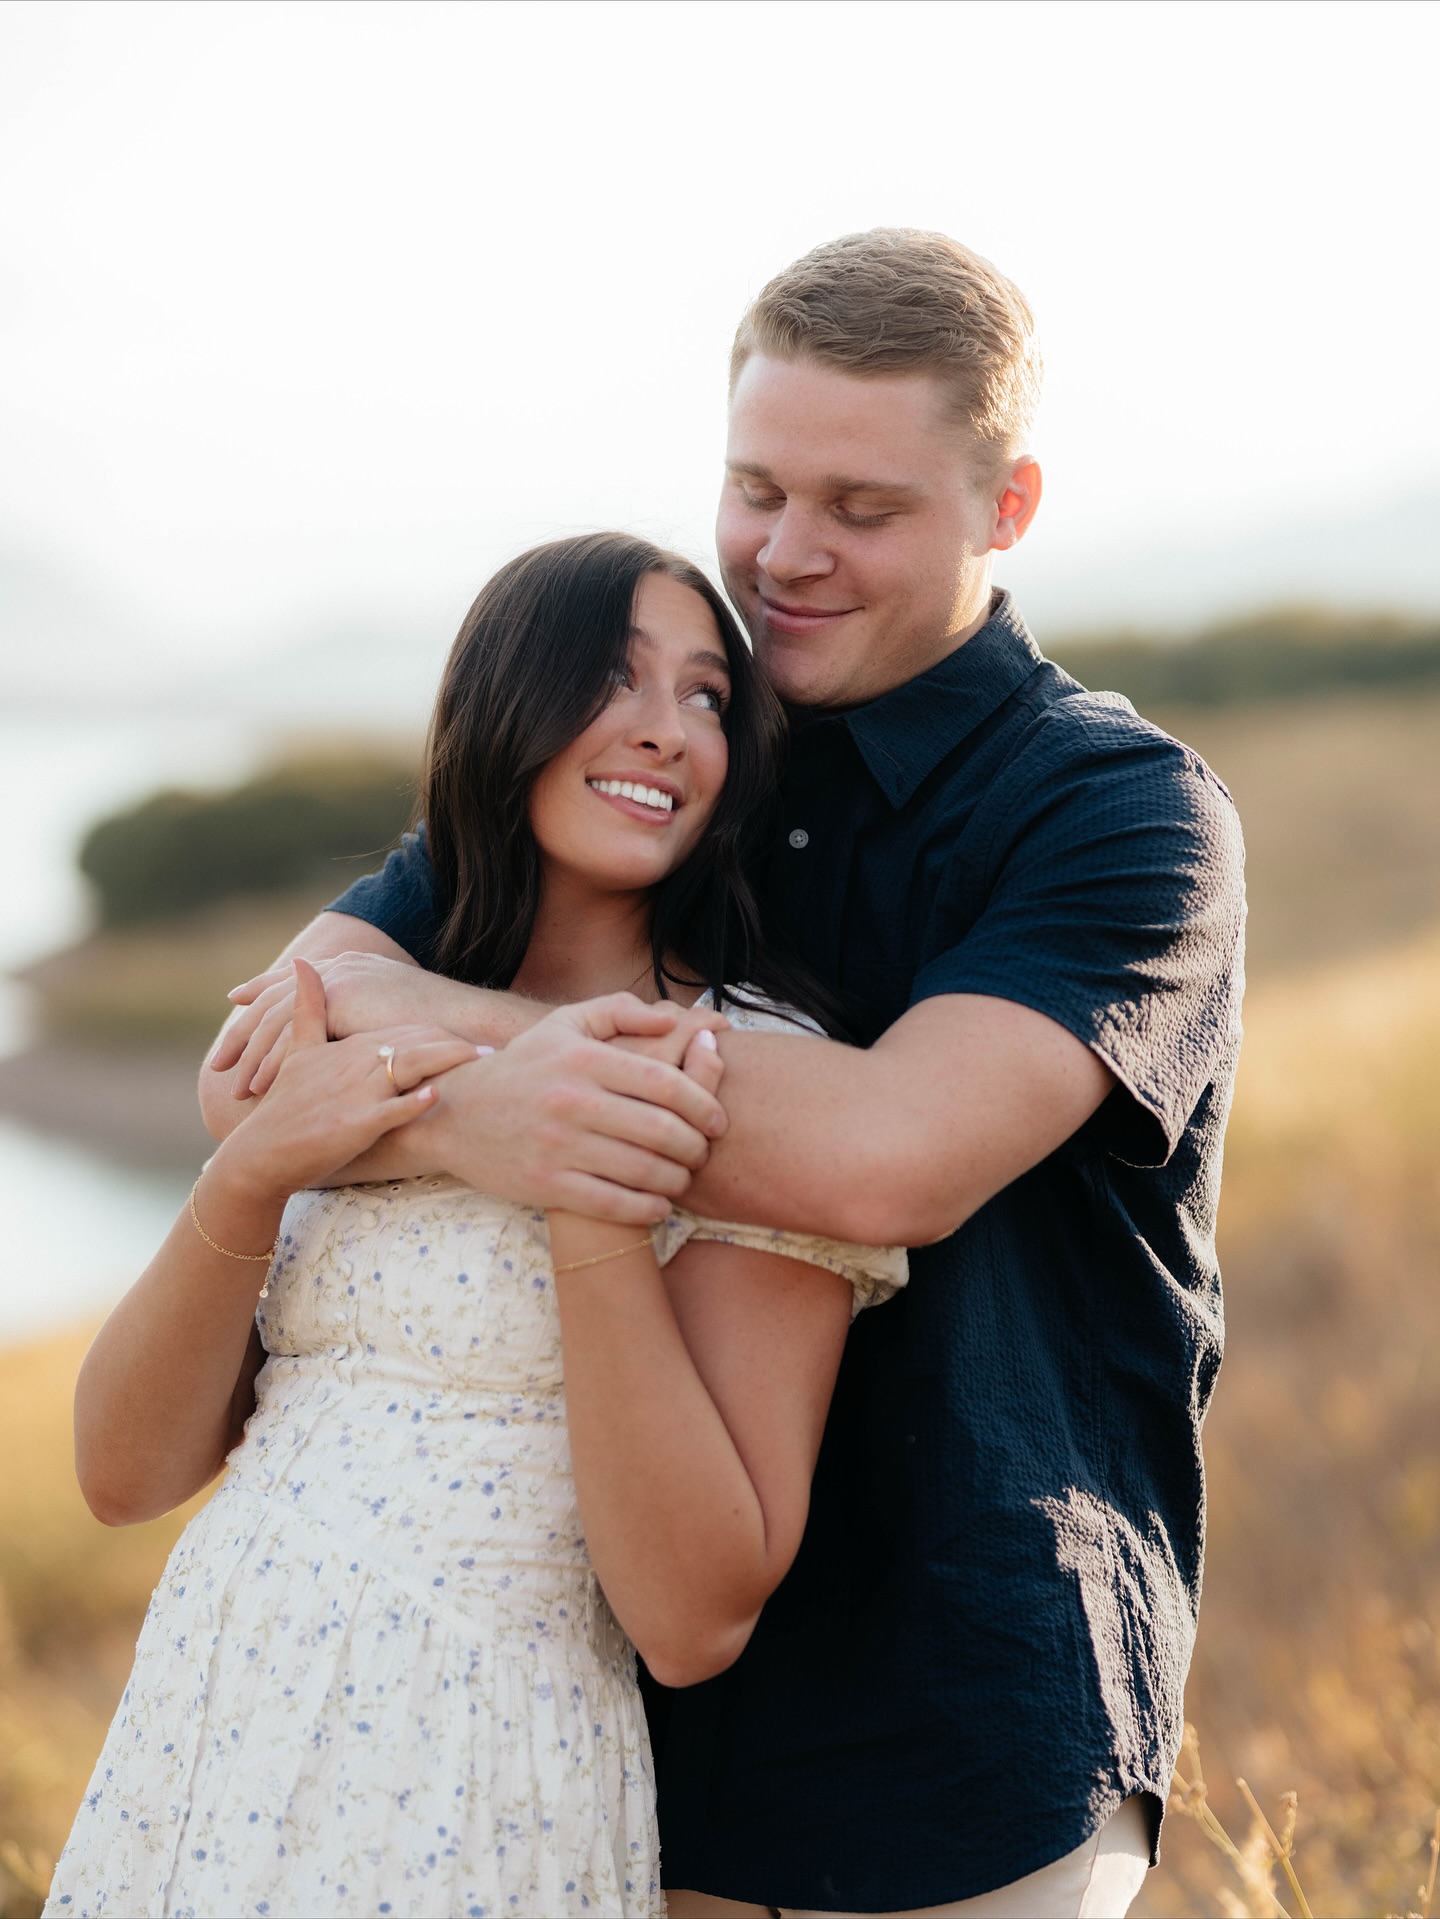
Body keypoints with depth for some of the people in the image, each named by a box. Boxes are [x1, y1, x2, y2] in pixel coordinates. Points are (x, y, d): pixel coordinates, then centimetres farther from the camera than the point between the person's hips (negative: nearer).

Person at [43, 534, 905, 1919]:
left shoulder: (748, 1075, -9)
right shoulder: (368, 1048, 7)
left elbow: (696, 1621, -16)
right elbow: (125, 1474, 0)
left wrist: (589, 1200, -23)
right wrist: (250, 1174, -14)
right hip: (184, 1752, 5)